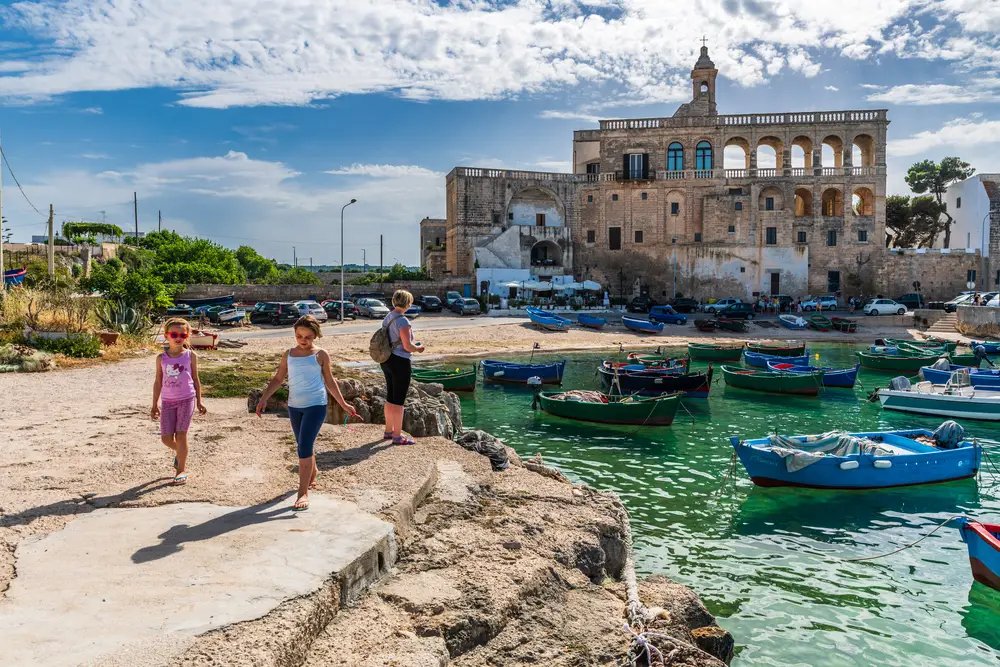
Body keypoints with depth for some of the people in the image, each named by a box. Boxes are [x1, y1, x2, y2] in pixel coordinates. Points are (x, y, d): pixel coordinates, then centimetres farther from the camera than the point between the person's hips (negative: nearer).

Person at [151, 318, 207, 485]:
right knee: (166, 438, 1)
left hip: (186, 399, -2)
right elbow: (158, 382, 9)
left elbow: (195, 379, 7)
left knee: (181, 434, -5)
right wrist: (155, 405, 9)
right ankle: (179, 453, 34)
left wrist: (199, 401, 5)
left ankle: (181, 469, 8)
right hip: (167, 401, 2)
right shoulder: (161, 358, 4)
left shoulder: (191, 356, 0)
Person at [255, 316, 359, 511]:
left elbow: (330, 381, 7)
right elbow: (277, 379, 12)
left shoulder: (321, 355, -1)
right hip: (294, 406, 5)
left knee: (304, 447, -14)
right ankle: (313, 472, 46)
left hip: (316, 406, -4)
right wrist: (264, 399, 0)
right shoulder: (289, 354, 7)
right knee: (304, 446, 18)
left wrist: (343, 404, 8)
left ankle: (303, 493, -12)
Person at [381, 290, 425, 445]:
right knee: (399, 399, 0)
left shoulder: (387, 318, 8)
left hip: (387, 361, 9)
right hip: (400, 362, -9)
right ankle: (397, 436, 8)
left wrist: (412, 346, 20)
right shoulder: (402, 321, -19)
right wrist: (418, 348, -1)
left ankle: (389, 431, 30)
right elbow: (407, 346, -22)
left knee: (390, 397, 19)